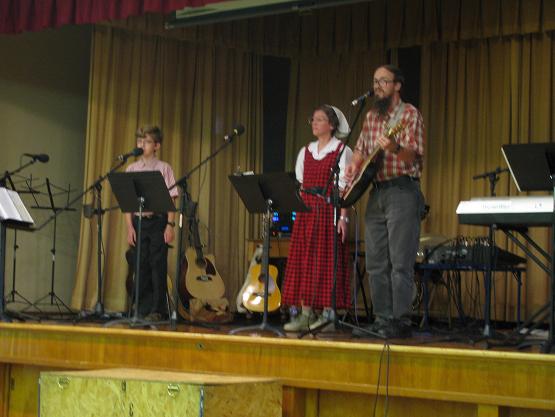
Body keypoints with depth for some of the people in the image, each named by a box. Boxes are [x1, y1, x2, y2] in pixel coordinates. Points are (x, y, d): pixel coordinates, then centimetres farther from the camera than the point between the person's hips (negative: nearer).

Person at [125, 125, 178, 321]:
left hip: (158, 220, -3)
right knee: (141, 266, 4)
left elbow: (171, 199, -2)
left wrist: (170, 225, -10)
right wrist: (130, 226, -1)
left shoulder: (164, 168, 2)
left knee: (158, 266, -2)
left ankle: (157, 310, 3)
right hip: (138, 220, 3)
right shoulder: (131, 169, 9)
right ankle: (142, 309, 10)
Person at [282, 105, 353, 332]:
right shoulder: (305, 152, 15)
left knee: (327, 261, -6)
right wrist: (298, 208, 5)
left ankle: (327, 314, -3)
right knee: (304, 260, 2)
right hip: (306, 210, 5)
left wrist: (342, 217, -14)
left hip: (329, 211, -5)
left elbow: (344, 186, -7)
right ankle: (305, 313, 5)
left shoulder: (342, 151, 0)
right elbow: (299, 184, 16)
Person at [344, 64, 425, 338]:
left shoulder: (409, 114, -5)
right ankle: (382, 319, 13)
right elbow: (361, 149, 26)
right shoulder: (371, 117, 16)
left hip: (402, 190, -7)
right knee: (376, 263, 7)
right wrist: (354, 166, 7)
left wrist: (394, 148, -35)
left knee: (400, 262, -9)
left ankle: (401, 322, -7)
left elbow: (412, 156, -15)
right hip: (376, 192, 7)